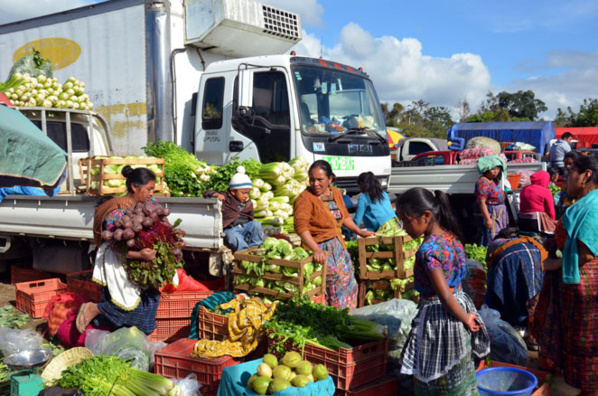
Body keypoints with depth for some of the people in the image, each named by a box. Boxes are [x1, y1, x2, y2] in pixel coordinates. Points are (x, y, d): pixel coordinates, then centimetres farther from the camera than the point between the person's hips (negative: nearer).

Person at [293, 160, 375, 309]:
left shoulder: (335, 192, 8)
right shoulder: (305, 198, -14)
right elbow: (301, 226, -26)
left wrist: (360, 232, 19)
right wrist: (316, 249, -37)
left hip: (338, 246, 7)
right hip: (320, 249, -7)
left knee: (349, 284, 11)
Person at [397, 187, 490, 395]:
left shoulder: (428, 250, -25)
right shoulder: (450, 237, 0)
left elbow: (445, 296, -25)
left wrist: (465, 319, -12)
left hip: (438, 316, -8)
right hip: (461, 304, 8)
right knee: (460, 379, 22)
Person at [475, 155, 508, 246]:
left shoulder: (494, 180, 9)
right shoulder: (483, 183, -20)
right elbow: (482, 202, -24)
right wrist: (487, 219, -25)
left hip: (498, 214, 10)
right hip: (489, 213, -10)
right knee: (490, 239, -7)